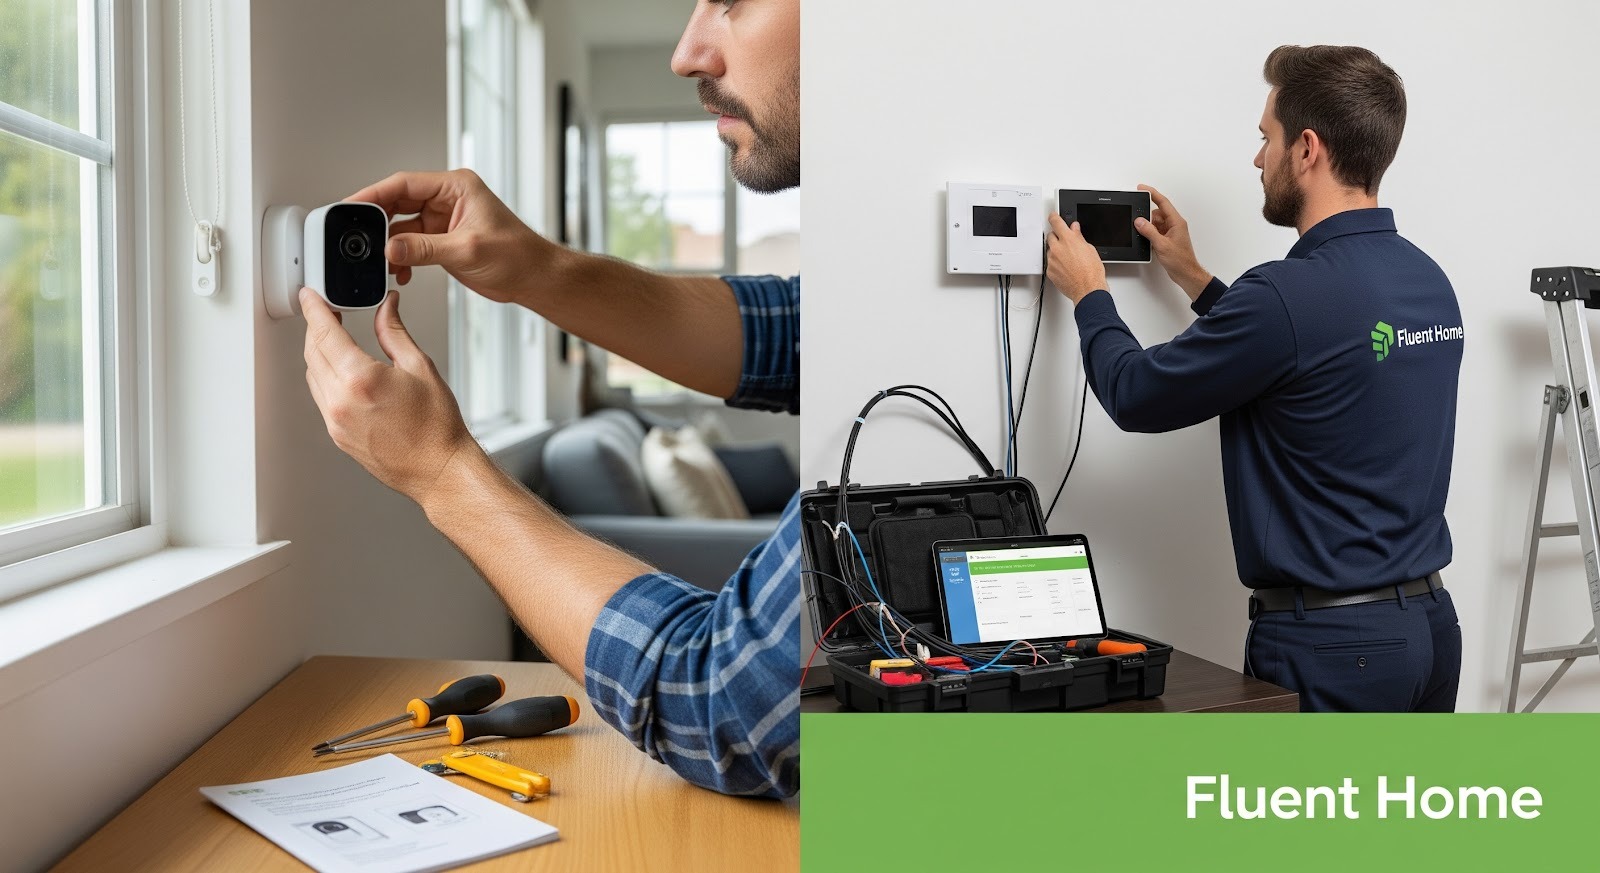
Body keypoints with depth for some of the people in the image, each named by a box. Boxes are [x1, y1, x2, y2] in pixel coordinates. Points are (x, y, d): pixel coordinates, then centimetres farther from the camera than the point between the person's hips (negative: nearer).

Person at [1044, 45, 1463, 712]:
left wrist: (1088, 292, 8)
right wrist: (1194, 278, 28)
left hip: (1330, 643, -8)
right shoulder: (1430, 282, 5)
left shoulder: (1290, 293, -22)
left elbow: (1134, 395, -10)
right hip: (1432, 623, 9)